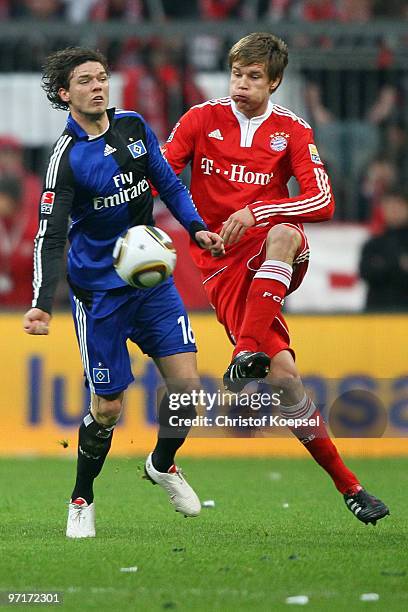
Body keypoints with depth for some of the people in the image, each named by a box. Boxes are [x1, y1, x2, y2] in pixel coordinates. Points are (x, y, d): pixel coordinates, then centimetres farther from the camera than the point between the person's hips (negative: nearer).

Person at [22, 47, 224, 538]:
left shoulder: (133, 126, 1)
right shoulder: (67, 157, -16)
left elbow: (167, 182, 14)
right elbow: (50, 238, -20)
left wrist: (196, 227, -1)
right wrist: (42, 304, -31)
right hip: (98, 290, -5)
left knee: (185, 382, -6)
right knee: (108, 405, -2)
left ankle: (162, 464, 22)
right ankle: (81, 501, 21)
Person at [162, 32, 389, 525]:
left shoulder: (292, 132, 5)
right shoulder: (202, 119, 5)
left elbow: (322, 202, -7)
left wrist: (256, 213, -20)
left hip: (273, 259, 1)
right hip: (222, 267, 0)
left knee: (284, 234, -39)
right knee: (283, 374, -18)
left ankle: (247, 353, -38)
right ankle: (348, 486, -11)